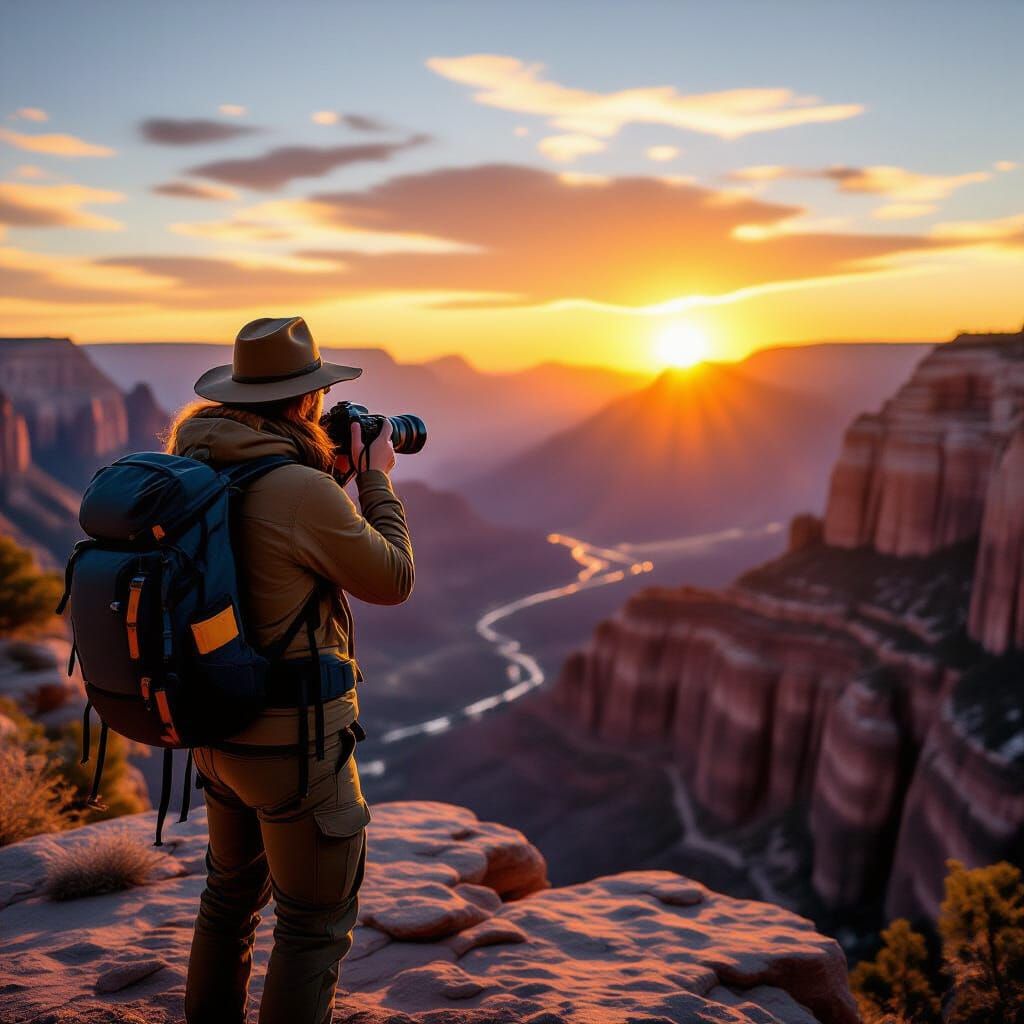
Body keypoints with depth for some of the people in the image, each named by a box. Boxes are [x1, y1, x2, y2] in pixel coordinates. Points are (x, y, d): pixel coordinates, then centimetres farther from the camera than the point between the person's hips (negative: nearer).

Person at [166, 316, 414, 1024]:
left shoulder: (191, 464, 0)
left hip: (217, 722, 9)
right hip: (292, 736, -8)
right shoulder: (306, 492, -24)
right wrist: (378, 481, 2)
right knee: (317, 923, 9)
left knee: (234, 887, 28)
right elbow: (392, 581, -10)